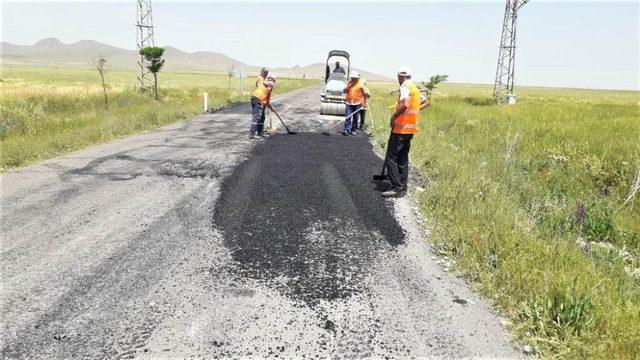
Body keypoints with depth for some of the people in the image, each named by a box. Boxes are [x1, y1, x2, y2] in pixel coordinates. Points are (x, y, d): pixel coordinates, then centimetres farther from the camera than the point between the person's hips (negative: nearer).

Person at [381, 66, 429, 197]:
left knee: (391, 158, -6)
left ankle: (397, 188, -8)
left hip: (401, 127, -9)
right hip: (410, 128, 9)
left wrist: (393, 117, -20)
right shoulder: (415, 88, 15)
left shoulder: (405, 87, -13)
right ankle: (403, 188, 17)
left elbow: (405, 105, -29)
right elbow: (426, 102, 27)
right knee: (403, 158, 14)